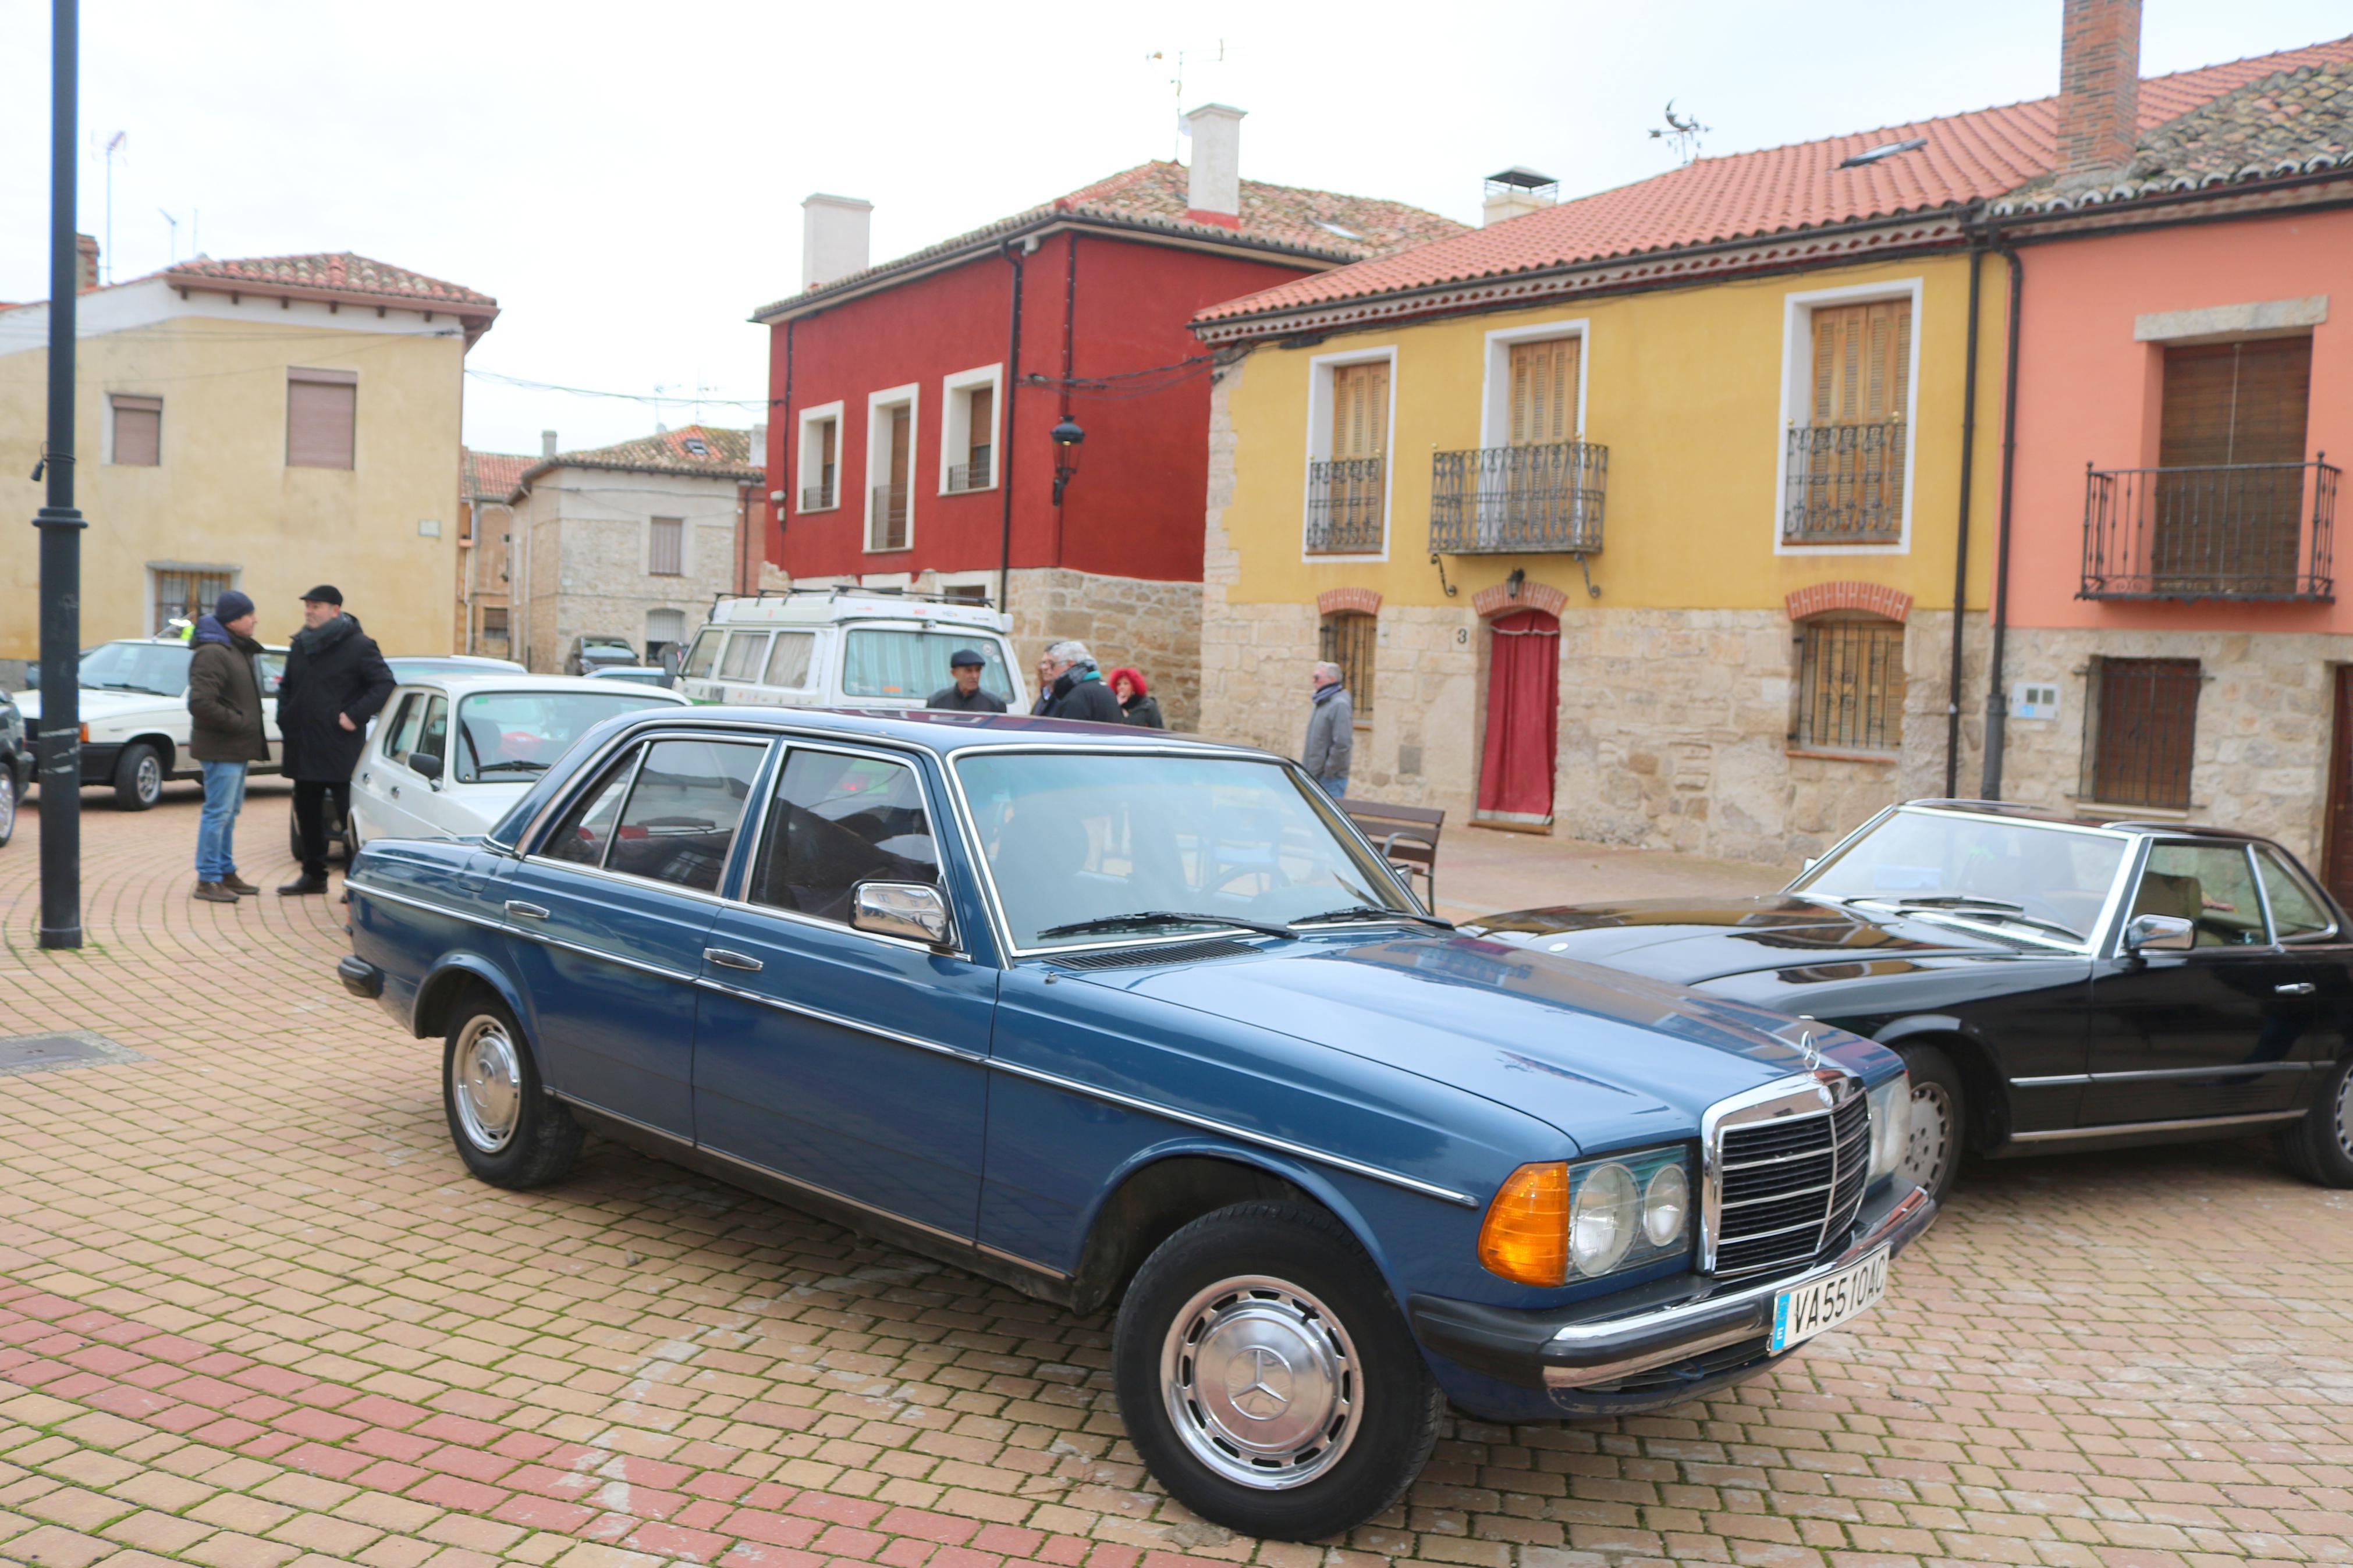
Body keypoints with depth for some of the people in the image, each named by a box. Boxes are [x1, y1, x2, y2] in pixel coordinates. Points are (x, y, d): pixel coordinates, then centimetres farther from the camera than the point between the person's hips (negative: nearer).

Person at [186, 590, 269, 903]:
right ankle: (208, 880, -2)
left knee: (230, 812, 16)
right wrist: (238, 722, -20)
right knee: (218, 812, -7)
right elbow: (200, 703, -26)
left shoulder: (239, 649, 16)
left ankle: (226, 872, 25)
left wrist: (253, 729, 13)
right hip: (220, 749, -10)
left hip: (238, 748, 10)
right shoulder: (212, 654, -18)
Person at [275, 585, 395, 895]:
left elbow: (385, 684, -12)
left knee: (349, 813, -7)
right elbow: (287, 688, 25)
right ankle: (313, 875, 24)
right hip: (303, 747, 8)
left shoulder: (358, 645, -7)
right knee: (307, 812, 13)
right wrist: (285, 719, 9)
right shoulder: (300, 645, 14)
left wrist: (354, 715, -18)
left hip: (340, 750, -7)